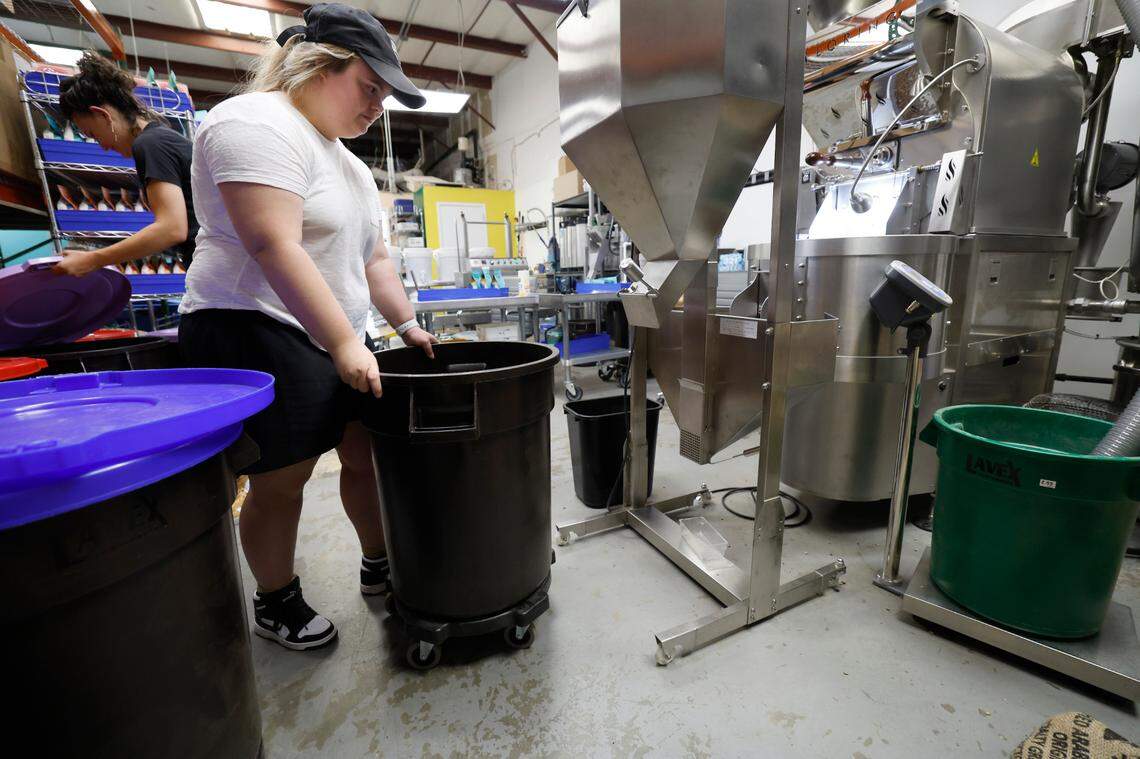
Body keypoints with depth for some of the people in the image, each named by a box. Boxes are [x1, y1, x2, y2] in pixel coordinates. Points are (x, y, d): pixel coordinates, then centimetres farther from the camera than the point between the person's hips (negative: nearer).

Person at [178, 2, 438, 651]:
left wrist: (408, 322, 11)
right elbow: (275, 247, -24)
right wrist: (342, 343, -27)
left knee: (367, 452, 10)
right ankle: (276, 604, 23)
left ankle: (380, 567, 29)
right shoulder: (258, 125, -11)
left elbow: (373, 256, 19)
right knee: (281, 479, 1)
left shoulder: (346, 160, 19)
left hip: (339, 337, 9)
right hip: (260, 336, -9)